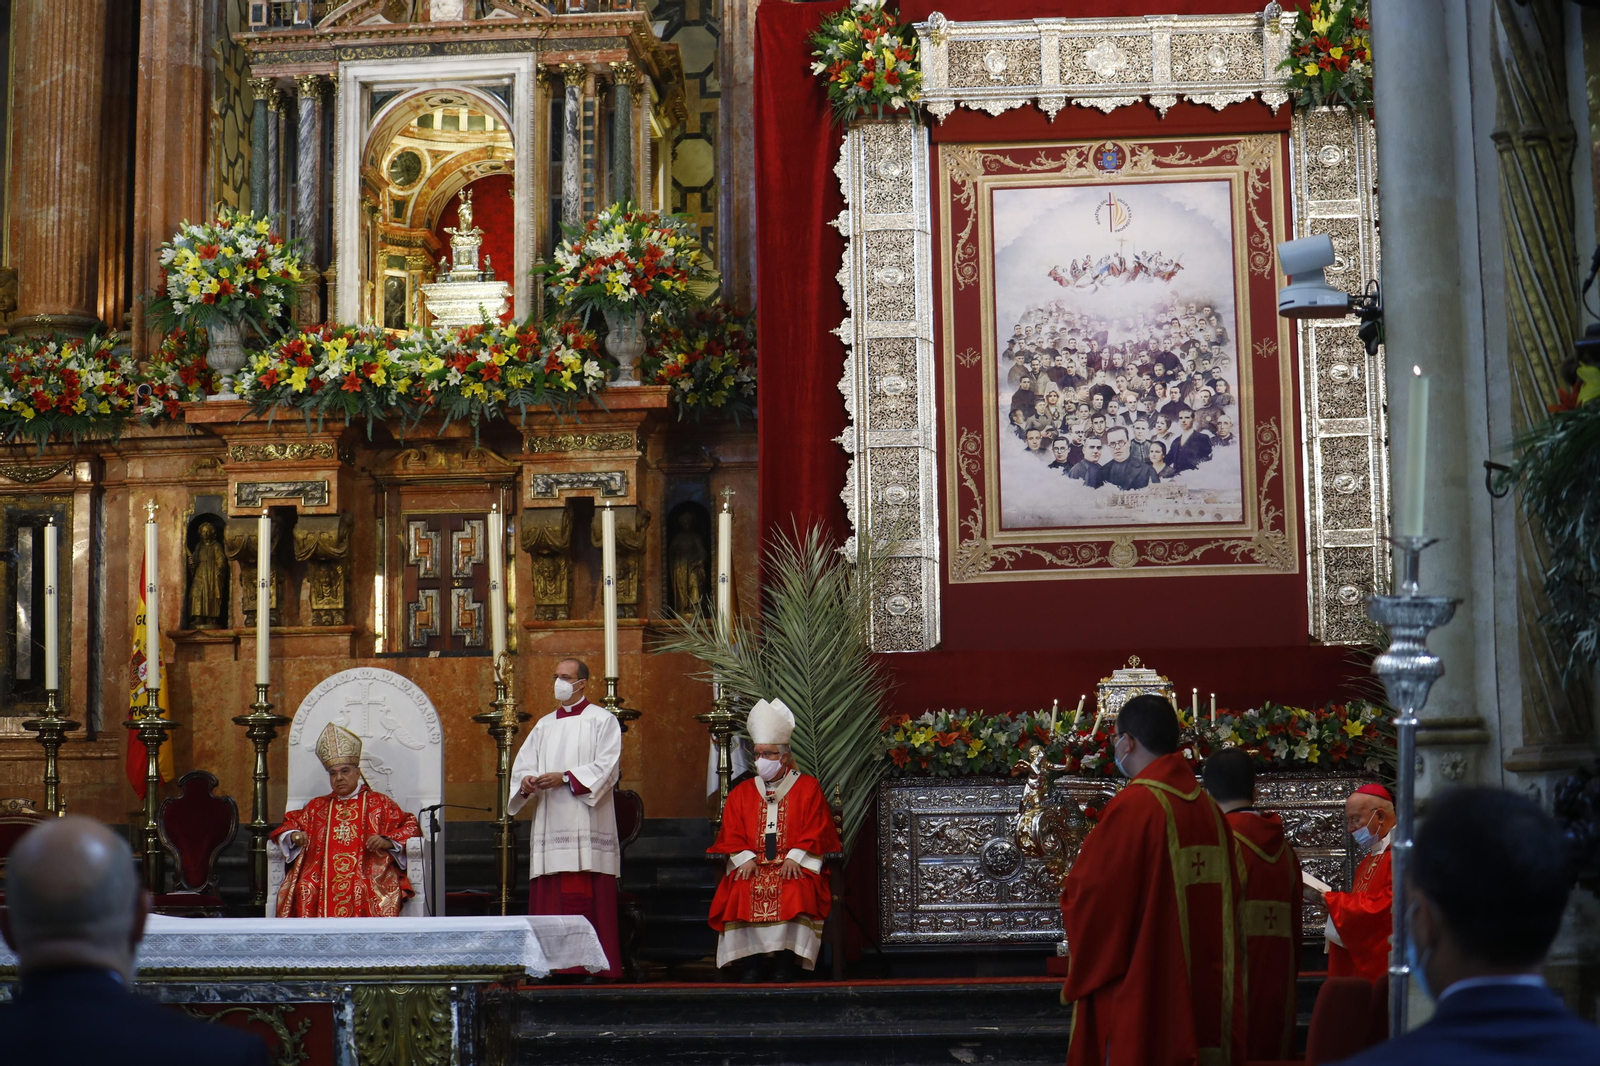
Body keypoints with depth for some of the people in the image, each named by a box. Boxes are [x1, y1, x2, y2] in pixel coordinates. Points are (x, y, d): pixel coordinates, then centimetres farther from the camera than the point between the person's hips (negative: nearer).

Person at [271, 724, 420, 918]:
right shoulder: (317, 806, 29)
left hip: (368, 877, -2)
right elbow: (289, 824, 32)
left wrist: (388, 841, -6)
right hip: (322, 877, 2)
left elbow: (410, 828, 14)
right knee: (305, 893, -31)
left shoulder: (379, 803, 19)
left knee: (367, 895, -37)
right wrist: (293, 836, 8)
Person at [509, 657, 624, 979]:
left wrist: (564, 777, -16)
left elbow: (607, 767, -7)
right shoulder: (544, 725, 21)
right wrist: (526, 781, -10)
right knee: (548, 900, -2)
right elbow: (522, 764, 13)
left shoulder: (602, 720, 5)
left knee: (586, 901, -11)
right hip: (549, 827, 5)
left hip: (586, 825, -5)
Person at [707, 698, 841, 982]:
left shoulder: (808, 788, 10)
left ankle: (785, 961, -27)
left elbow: (816, 832, 2)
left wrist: (794, 857, -13)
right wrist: (746, 859, -9)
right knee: (740, 893, -29)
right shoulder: (741, 793, 17)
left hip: (795, 865, -2)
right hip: (752, 866, 2)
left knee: (794, 892, -34)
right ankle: (753, 959, -24)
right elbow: (731, 836, 10)